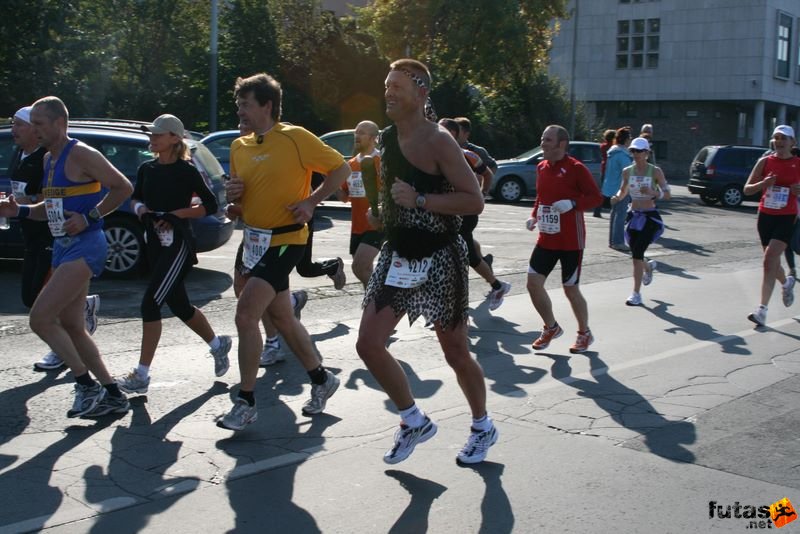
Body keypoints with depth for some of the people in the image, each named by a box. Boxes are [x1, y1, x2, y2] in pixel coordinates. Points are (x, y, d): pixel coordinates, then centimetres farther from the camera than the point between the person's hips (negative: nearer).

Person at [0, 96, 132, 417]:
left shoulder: (80, 155, -10)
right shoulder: (49, 159, 17)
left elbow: (123, 188, -14)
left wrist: (89, 217, -18)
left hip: (84, 246, -10)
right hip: (63, 247, 10)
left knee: (40, 318, -16)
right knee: (71, 327, 10)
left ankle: (86, 385, -4)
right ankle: (113, 395, 18)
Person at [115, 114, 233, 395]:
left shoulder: (186, 171, -9)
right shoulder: (146, 169, 8)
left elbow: (211, 205, -7)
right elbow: (135, 199, 21)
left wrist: (175, 215, -15)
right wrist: (140, 209, -3)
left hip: (178, 245, -7)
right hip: (155, 244, 7)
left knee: (150, 303, -14)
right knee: (180, 306, 16)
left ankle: (141, 375, -8)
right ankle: (218, 344, 39)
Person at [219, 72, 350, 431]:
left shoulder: (296, 138, -12)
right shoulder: (239, 147, 9)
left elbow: (340, 168, -7)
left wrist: (311, 201, -15)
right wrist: (232, 195, -3)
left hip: (284, 241, -8)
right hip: (255, 240, 8)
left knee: (246, 315, -16)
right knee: (282, 318, 16)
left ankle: (246, 402, -5)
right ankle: (321, 380, 34)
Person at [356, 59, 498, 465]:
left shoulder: (437, 141, -15)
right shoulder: (387, 138, 8)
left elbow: (475, 202, -21)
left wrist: (419, 199, -27)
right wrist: (385, 210, 13)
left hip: (438, 259, -7)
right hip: (397, 255, 7)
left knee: (455, 353, 7)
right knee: (368, 344, -1)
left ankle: (482, 427, 32)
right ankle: (414, 422, 19)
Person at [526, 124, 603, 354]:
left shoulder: (576, 168, -12)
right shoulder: (541, 167, 7)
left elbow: (596, 197, -12)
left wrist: (572, 203, -27)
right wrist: (534, 216, 6)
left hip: (571, 241, -6)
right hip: (546, 238, 6)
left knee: (571, 289, 2)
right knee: (533, 283, -1)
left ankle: (585, 333, 25)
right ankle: (551, 327, 22)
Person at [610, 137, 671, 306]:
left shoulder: (655, 171, -7)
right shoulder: (627, 171, 3)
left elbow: (667, 195, -6)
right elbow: (623, 191, 16)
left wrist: (652, 192, -26)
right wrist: (617, 197, -7)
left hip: (650, 216, -4)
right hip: (634, 216, 4)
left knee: (637, 254, -13)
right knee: (636, 255, 10)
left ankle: (636, 294, -4)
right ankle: (648, 266, 49)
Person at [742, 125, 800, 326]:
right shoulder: (765, 162, 3)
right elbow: (747, 189, 2)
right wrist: (763, 183, -16)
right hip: (765, 216, 4)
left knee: (770, 260, -17)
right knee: (772, 261, 16)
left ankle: (762, 310, -16)